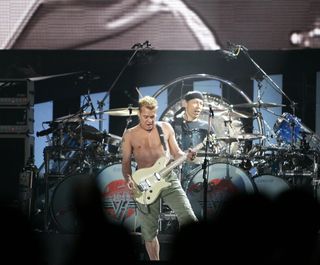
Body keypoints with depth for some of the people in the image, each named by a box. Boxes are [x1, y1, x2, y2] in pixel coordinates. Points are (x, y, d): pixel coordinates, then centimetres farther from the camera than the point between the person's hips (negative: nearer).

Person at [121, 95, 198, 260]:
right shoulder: (129, 135, 5)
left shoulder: (165, 128, 8)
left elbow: (176, 154, 12)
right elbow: (126, 162, 6)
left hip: (168, 179, 0)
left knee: (188, 219, -18)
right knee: (149, 232, 2)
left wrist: (186, 156, -10)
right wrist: (129, 180, -13)